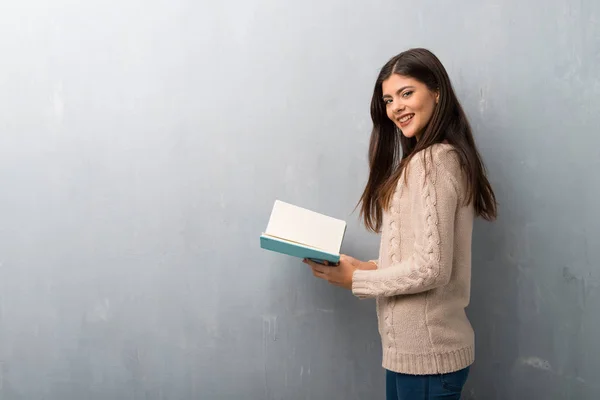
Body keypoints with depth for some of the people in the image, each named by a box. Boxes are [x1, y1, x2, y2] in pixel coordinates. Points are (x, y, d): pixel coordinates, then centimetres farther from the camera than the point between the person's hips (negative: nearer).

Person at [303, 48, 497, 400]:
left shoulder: (430, 162, -18)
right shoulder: (444, 156, 12)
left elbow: (431, 268, -22)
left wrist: (357, 279, -12)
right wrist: (369, 266, 5)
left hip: (425, 351, -9)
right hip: (422, 344, 9)